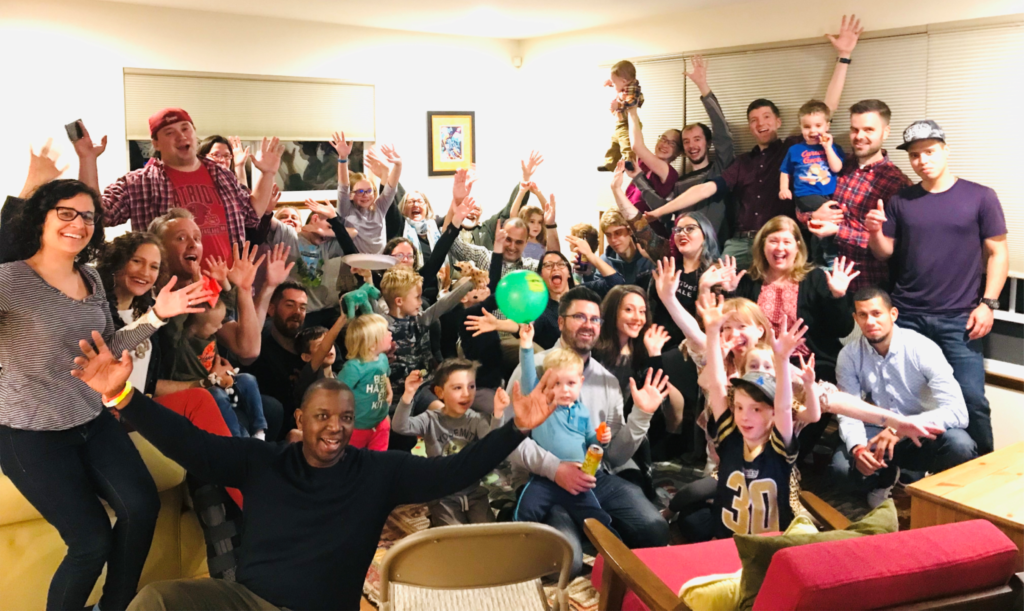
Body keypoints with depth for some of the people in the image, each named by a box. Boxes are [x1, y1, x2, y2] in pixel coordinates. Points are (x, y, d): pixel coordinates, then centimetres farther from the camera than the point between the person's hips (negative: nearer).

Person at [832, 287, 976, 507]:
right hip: (880, 432, 2)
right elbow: (848, 412, -12)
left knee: (960, 445, -34)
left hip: (924, 433, -1)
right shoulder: (849, 355, -10)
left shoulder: (922, 349, -19)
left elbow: (957, 411, -27)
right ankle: (884, 479, 10)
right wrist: (857, 448, -34)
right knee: (841, 463, -28)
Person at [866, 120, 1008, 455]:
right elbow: (886, 254, 10)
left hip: (959, 319, -2)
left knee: (971, 399, -4)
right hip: (906, 316, 3)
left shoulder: (980, 197, 0)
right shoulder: (900, 201, 7)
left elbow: (997, 252, 1)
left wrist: (988, 303, -8)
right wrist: (875, 232, -11)